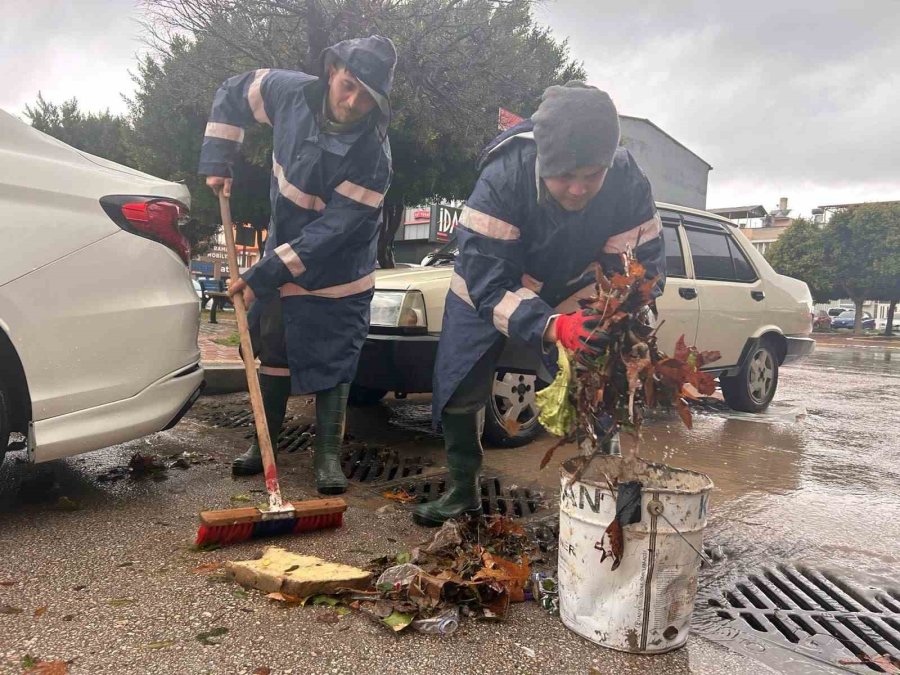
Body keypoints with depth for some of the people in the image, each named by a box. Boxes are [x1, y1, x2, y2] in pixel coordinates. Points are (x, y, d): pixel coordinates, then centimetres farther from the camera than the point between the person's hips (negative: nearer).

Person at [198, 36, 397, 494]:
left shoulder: (373, 154, -28)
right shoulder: (294, 93, -14)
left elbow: (330, 232, -28)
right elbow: (232, 93, 6)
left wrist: (260, 277, -27)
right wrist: (217, 163, -4)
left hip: (336, 273, -4)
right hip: (282, 251, 5)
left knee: (332, 363, 0)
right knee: (273, 352, 12)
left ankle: (329, 457, 14)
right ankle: (264, 443, 28)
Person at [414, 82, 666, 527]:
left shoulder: (629, 183, -29)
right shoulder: (502, 179, -37)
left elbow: (644, 266, -23)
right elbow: (488, 282, -40)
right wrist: (552, 327, -57)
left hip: (573, 297, 2)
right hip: (489, 290, -1)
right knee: (459, 390, 3)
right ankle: (463, 491, 24)